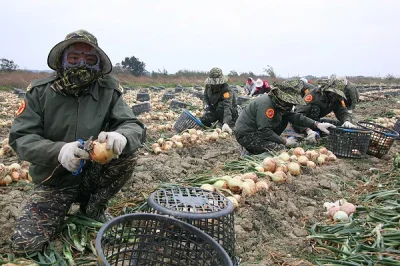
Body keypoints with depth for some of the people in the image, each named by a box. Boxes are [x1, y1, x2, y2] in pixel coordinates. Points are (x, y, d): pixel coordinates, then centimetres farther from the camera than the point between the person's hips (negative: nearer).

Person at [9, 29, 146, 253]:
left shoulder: (108, 91, -9)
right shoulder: (40, 92, -10)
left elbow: (135, 127, -16)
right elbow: (20, 138, -15)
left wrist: (121, 136, -43)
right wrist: (58, 150, -36)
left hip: (93, 173, 1)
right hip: (54, 181, -1)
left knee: (127, 156, -25)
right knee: (26, 242, -17)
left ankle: (94, 208, 1)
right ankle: (62, 208, 17)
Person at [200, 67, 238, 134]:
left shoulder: (227, 90, -31)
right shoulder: (208, 86, -10)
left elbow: (228, 107, -44)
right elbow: (205, 97, 10)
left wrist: (226, 123, -58)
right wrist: (206, 105, -14)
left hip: (231, 112, -5)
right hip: (214, 110, 6)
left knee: (221, 105, -36)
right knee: (203, 121, -16)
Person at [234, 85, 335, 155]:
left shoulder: (277, 102, 2)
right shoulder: (266, 104, -26)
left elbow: (294, 116, 6)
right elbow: (265, 131, -28)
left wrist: (317, 124, -1)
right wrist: (285, 141, -18)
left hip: (257, 129, 10)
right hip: (246, 135, -10)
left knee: (284, 119, 6)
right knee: (280, 149, -20)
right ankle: (249, 150, -3)